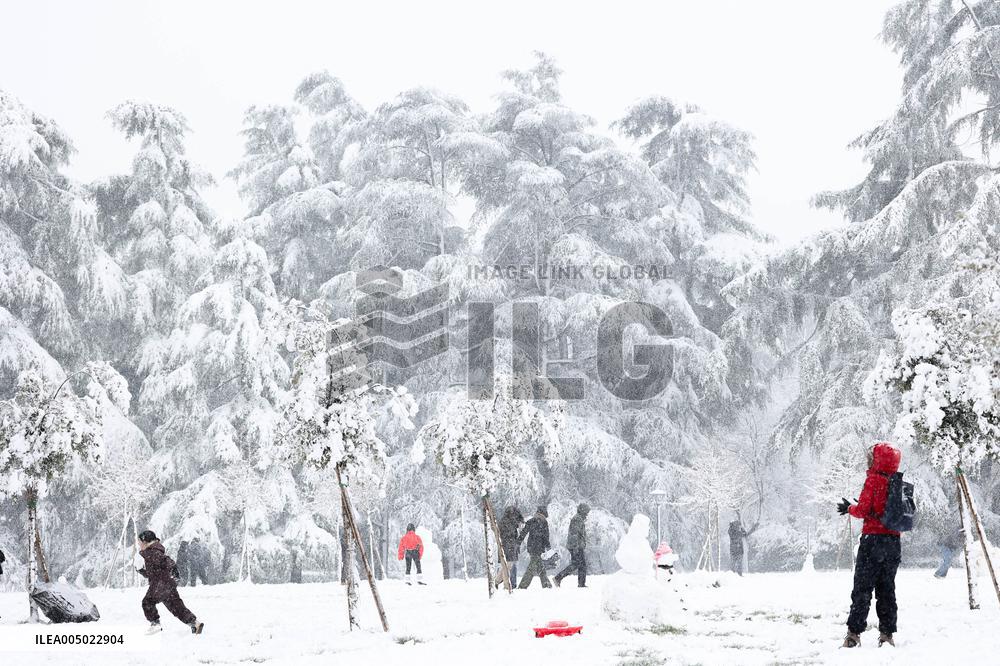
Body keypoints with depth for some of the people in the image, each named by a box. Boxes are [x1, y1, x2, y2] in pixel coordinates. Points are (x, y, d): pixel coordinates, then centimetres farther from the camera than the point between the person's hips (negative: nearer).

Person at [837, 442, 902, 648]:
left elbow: (863, 510, -13)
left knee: (862, 587, -3)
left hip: (873, 539, -6)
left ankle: (854, 633, -5)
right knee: (887, 589, 11)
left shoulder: (874, 480, -10)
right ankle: (887, 634, 9)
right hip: (894, 541, 6)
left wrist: (849, 508, 9)